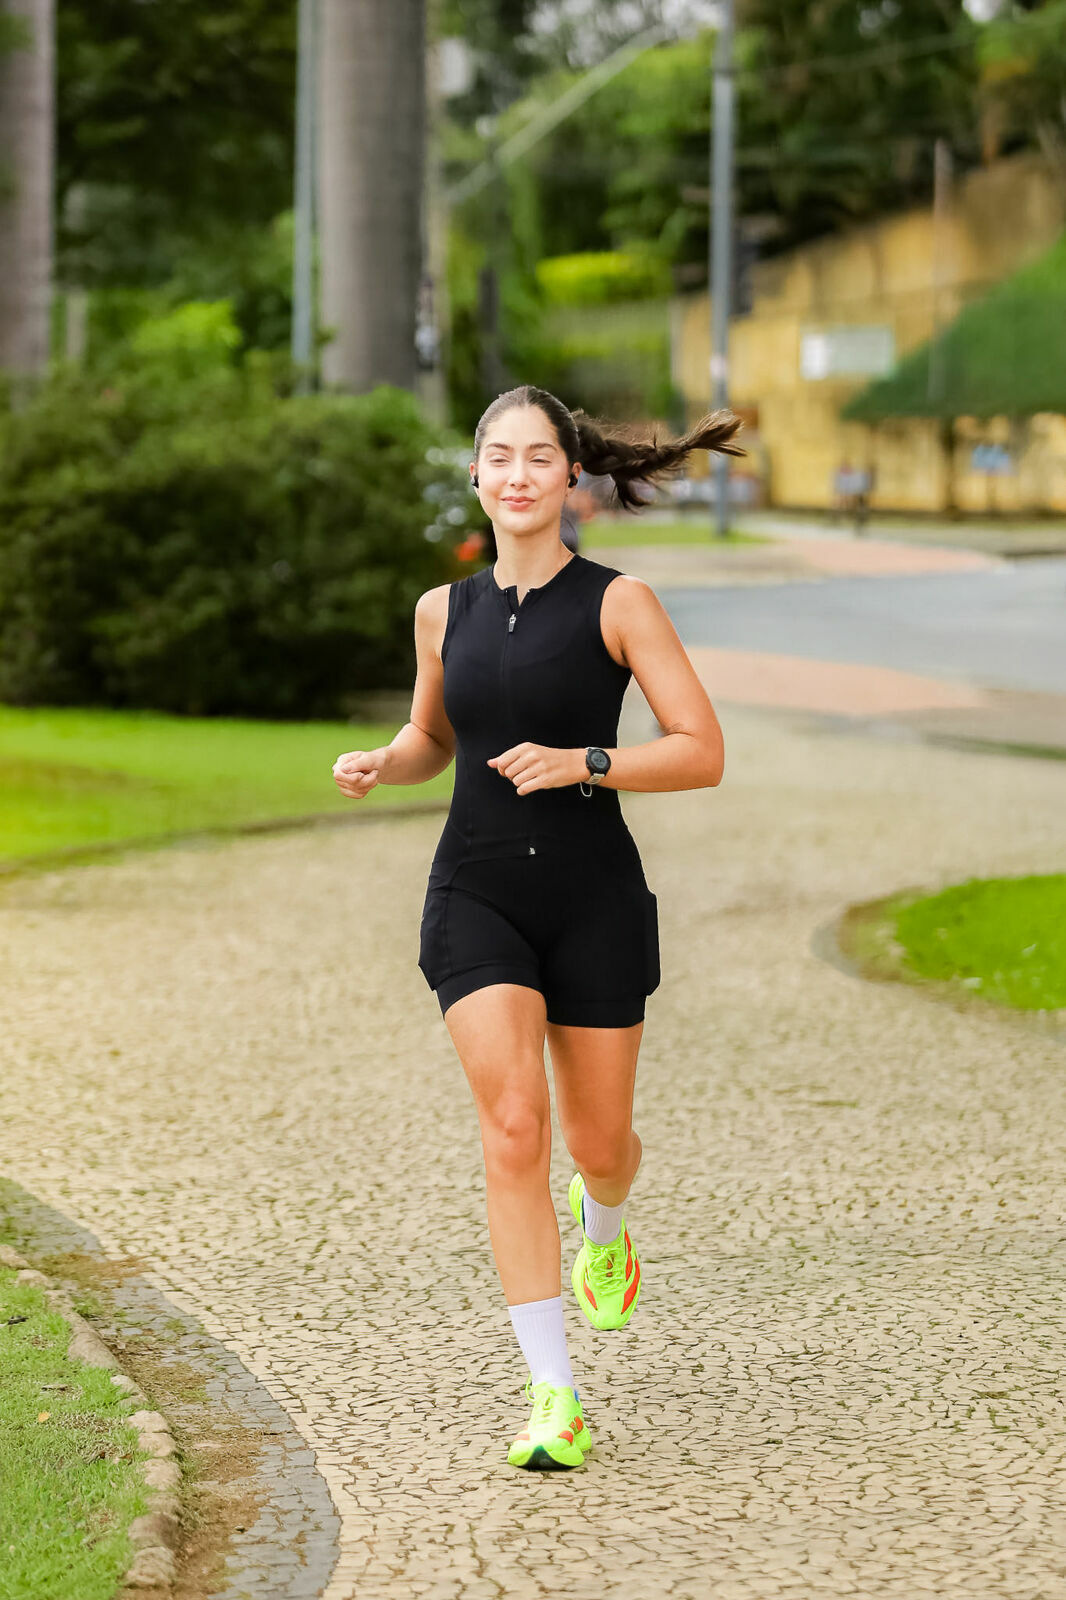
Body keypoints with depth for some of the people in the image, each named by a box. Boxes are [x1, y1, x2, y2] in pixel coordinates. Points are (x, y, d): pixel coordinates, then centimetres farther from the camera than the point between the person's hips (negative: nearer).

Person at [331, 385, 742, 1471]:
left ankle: (603, 1229, 49)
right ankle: (554, 1397, -11)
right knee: (513, 1128, -15)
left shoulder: (616, 604, -5)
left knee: (598, 1144, 9)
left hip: (593, 898, -1)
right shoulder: (445, 612, 7)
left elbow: (703, 752, -8)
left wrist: (583, 763, -20)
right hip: (477, 897, 2)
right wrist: (379, 765, 2)